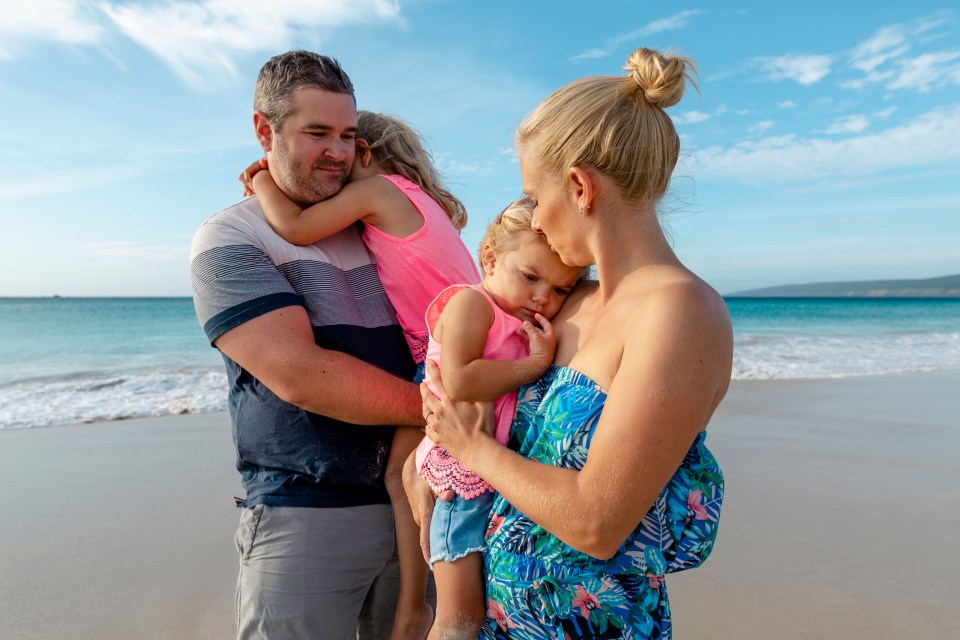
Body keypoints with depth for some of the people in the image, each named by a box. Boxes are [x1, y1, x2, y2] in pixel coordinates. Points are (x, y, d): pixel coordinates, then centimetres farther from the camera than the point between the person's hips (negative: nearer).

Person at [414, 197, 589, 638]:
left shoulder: (532, 330, 13)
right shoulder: (471, 302, -11)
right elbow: (458, 383, -27)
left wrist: (547, 354, 0)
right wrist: (534, 365, -19)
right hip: (466, 483, -8)